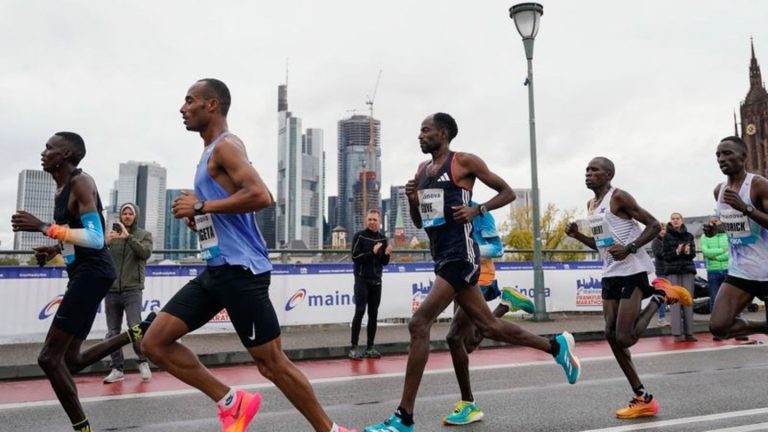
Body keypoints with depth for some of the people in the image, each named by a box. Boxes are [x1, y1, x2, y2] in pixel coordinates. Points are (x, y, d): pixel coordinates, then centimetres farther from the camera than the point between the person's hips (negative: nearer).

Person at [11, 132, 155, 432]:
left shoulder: (81, 182, -12)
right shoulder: (62, 189, 18)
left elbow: (95, 239, -22)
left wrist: (44, 228, -24)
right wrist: (54, 250, 12)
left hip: (92, 273, -10)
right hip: (83, 274, 10)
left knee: (49, 357, -8)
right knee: (71, 360, 14)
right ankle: (139, 332, 15)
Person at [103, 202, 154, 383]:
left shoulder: (144, 235, 4)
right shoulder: (112, 234, 9)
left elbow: (145, 253, -13)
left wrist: (128, 237, -24)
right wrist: (106, 243, -19)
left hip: (132, 289, -3)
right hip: (111, 290, 3)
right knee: (113, 332, 6)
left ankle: (143, 363, 9)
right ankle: (117, 369, 16)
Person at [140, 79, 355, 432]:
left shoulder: (226, 145, -10)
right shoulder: (211, 151, 19)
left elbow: (261, 196, -26)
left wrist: (202, 207, -17)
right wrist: (198, 216, 10)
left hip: (240, 269, -10)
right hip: (216, 269, 10)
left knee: (272, 364, -2)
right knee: (154, 343, 6)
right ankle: (231, 402, 14)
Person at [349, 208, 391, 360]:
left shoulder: (383, 238, 8)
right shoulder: (359, 236, -4)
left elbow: (384, 263, 10)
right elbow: (355, 258, -13)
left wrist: (387, 254, -10)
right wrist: (372, 252, -21)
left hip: (376, 281, 4)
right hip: (362, 280, -4)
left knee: (373, 314, 5)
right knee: (360, 312, -9)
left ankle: (370, 347, 11)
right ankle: (354, 347, -5)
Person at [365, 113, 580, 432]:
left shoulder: (464, 162, -4)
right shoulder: (422, 170, 17)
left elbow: (508, 192, 0)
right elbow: (419, 222, 21)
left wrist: (477, 210, -14)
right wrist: (412, 200, 1)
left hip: (461, 255, -9)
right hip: (442, 257, 9)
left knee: (419, 324, -16)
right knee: (488, 326, 15)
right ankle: (556, 346, 35)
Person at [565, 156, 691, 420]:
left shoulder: (619, 197, -10)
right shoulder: (591, 205, 15)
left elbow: (654, 225, -12)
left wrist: (630, 248, -24)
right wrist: (577, 235, 7)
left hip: (632, 271, -8)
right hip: (610, 273, 8)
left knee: (624, 338, -12)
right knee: (611, 335, 2)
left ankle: (659, 296, 11)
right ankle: (643, 399, 12)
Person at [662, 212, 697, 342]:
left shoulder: (689, 236, 10)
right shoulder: (667, 236, 2)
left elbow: (693, 254, 6)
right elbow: (666, 256, -2)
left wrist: (688, 252, -16)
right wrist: (676, 252, -19)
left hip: (688, 270, 3)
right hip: (673, 271, -3)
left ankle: (689, 332, 8)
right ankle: (677, 333, -6)